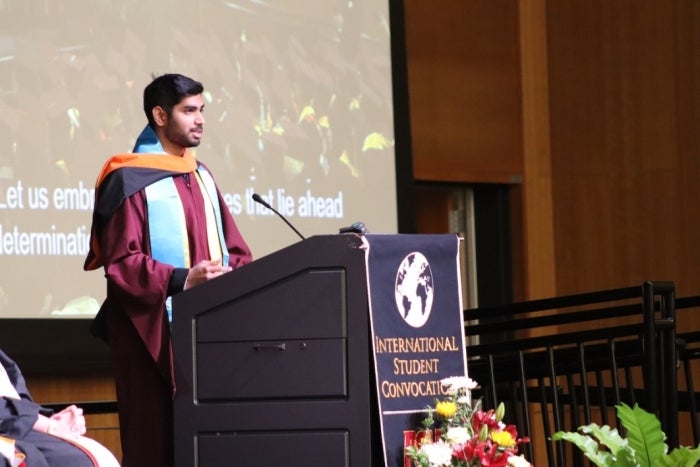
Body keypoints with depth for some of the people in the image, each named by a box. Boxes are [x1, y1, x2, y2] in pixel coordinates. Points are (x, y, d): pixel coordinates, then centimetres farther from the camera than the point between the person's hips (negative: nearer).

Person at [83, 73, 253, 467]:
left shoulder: (201, 176, 17)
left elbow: (233, 247, 17)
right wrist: (180, 280, -23)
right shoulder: (129, 181, -6)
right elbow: (120, 262, -13)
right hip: (157, 331, -7)